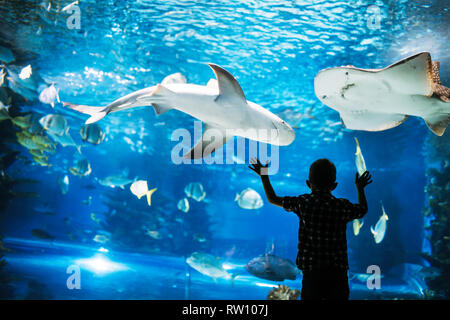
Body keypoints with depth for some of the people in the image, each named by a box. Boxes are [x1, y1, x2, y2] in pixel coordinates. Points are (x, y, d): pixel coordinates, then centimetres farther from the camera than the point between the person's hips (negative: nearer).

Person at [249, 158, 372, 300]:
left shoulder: (303, 203, -4)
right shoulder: (342, 206, -3)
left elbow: (273, 199, 8)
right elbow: (363, 209, 20)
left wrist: (264, 176, 22)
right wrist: (360, 188, 37)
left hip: (311, 273, 0)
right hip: (337, 274, 0)